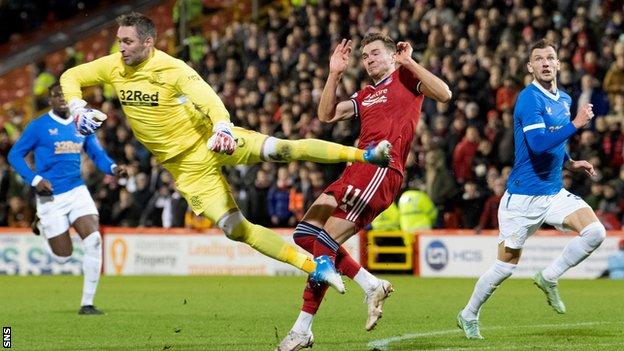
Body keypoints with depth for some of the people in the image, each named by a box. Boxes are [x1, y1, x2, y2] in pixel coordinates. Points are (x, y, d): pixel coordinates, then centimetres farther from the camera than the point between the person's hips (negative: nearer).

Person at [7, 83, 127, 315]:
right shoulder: (38, 126, -4)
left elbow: (97, 154, 13)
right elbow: (14, 155, -2)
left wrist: (113, 168, -9)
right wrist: (34, 179, -15)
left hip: (77, 191, 3)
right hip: (50, 197, -3)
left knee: (94, 240, -17)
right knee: (63, 256, -2)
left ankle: (87, 303, -8)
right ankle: (41, 228, 35)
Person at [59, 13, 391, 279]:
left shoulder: (171, 69, -18)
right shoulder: (113, 67, -4)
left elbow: (209, 98, -30)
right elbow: (71, 77, 9)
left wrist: (222, 127, -50)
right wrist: (78, 108, -11)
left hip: (208, 139, -4)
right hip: (186, 166, 4)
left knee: (278, 149, -27)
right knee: (235, 229, -9)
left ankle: (365, 154, -25)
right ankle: (315, 267, -7)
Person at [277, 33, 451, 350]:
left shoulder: (405, 78, 7)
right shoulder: (365, 96, 29)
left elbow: (444, 94, -9)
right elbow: (326, 115, 20)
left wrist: (409, 62, -12)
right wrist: (334, 74, 13)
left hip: (382, 169, -9)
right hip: (356, 170, 9)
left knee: (326, 242, -15)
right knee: (306, 233, 3)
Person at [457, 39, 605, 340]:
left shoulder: (564, 100, 11)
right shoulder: (530, 98, -15)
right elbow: (538, 144, -28)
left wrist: (570, 163, 10)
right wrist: (576, 124, -26)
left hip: (554, 193, 7)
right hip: (523, 196, -7)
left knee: (595, 232, -16)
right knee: (506, 266, 0)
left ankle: (549, 278, 2)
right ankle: (469, 316, 21)